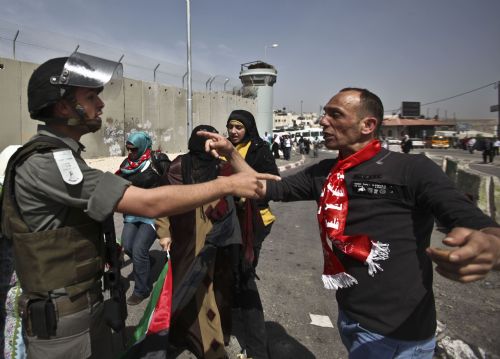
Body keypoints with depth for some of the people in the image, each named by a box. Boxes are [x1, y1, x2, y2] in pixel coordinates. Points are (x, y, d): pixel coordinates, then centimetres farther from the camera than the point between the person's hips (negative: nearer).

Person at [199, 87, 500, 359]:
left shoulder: (412, 169, -17)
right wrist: (231, 153, -3)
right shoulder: (324, 172, 2)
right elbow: (270, 189, 7)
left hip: (395, 331, -6)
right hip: (348, 314, 7)